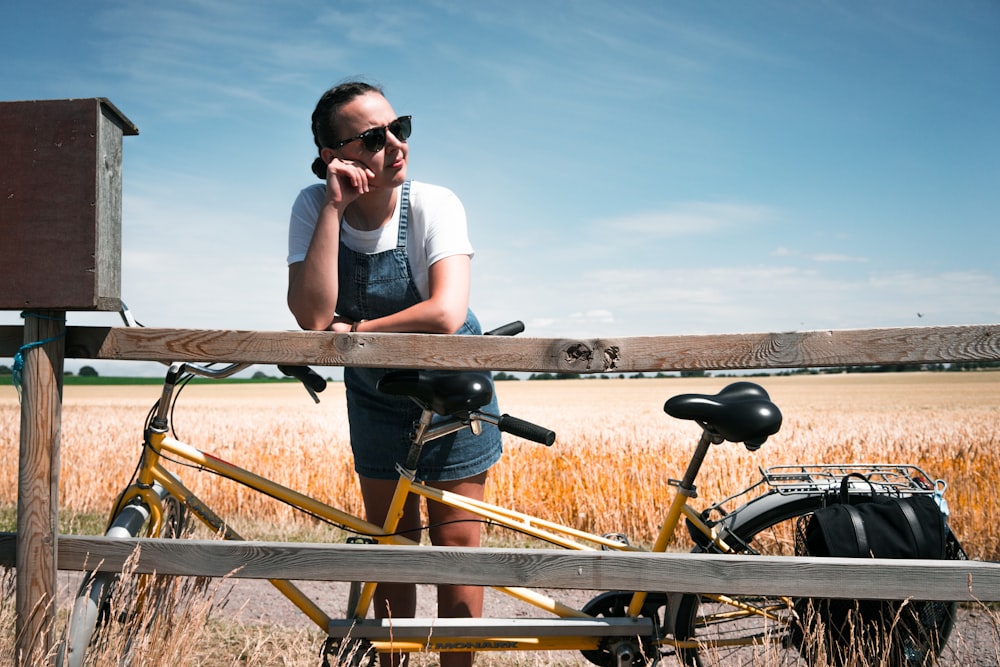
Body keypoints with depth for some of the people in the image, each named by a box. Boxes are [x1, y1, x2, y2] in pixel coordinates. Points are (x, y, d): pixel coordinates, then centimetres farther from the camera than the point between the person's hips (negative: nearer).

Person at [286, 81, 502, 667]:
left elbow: (445, 315, -38)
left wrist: (352, 329, -27)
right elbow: (313, 316, -32)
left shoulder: (434, 205, -24)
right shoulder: (314, 207, -17)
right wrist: (334, 206, -33)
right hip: (375, 394, 3)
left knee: (455, 543, 1)